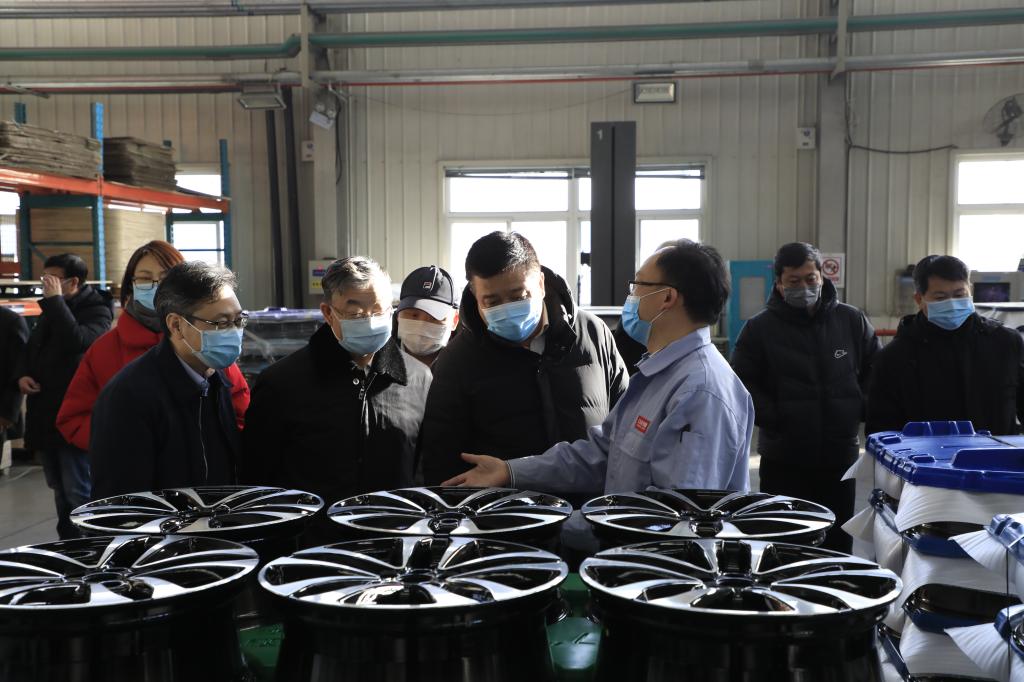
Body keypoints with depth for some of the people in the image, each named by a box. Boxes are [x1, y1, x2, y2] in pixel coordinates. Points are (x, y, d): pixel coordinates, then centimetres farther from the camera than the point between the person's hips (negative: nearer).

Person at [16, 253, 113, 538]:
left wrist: (54, 300, -20)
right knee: (60, 491, 17)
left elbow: (76, 341, -27)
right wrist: (22, 374, 3)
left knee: (79, 493, -7)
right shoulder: (51, 310, 16)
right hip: (44, 415, 8)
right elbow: (31, 350, 24)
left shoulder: (96, 311, -8)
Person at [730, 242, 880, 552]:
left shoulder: (852, 321, 4)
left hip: (840, 457, 3)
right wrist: (774, 417, -16)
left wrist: (861, 408, -2)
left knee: (838, 545, 13)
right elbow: (742, 385, -4)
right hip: (783, 460, -2)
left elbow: (876, 370, 13)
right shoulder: (760, 328, -3)